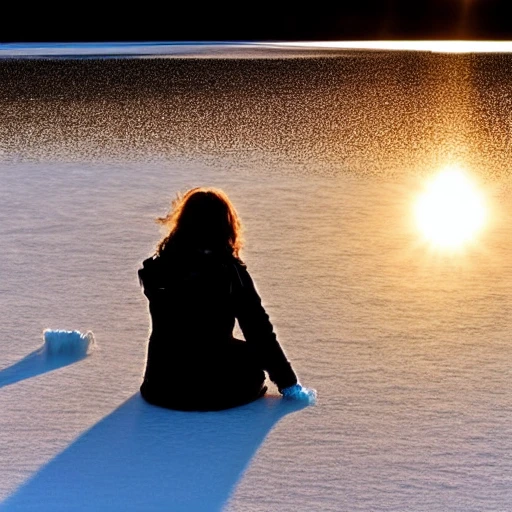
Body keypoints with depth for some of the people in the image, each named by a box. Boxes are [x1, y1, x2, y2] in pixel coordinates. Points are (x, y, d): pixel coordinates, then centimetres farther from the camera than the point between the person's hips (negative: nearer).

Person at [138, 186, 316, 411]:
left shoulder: (157, 267, -2)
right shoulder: (232, 271, -10)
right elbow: (260, 332, -6)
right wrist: (289, 384, 4)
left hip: (161, 390, 4)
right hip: (216, 391, -4)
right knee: (256, 356, 25)